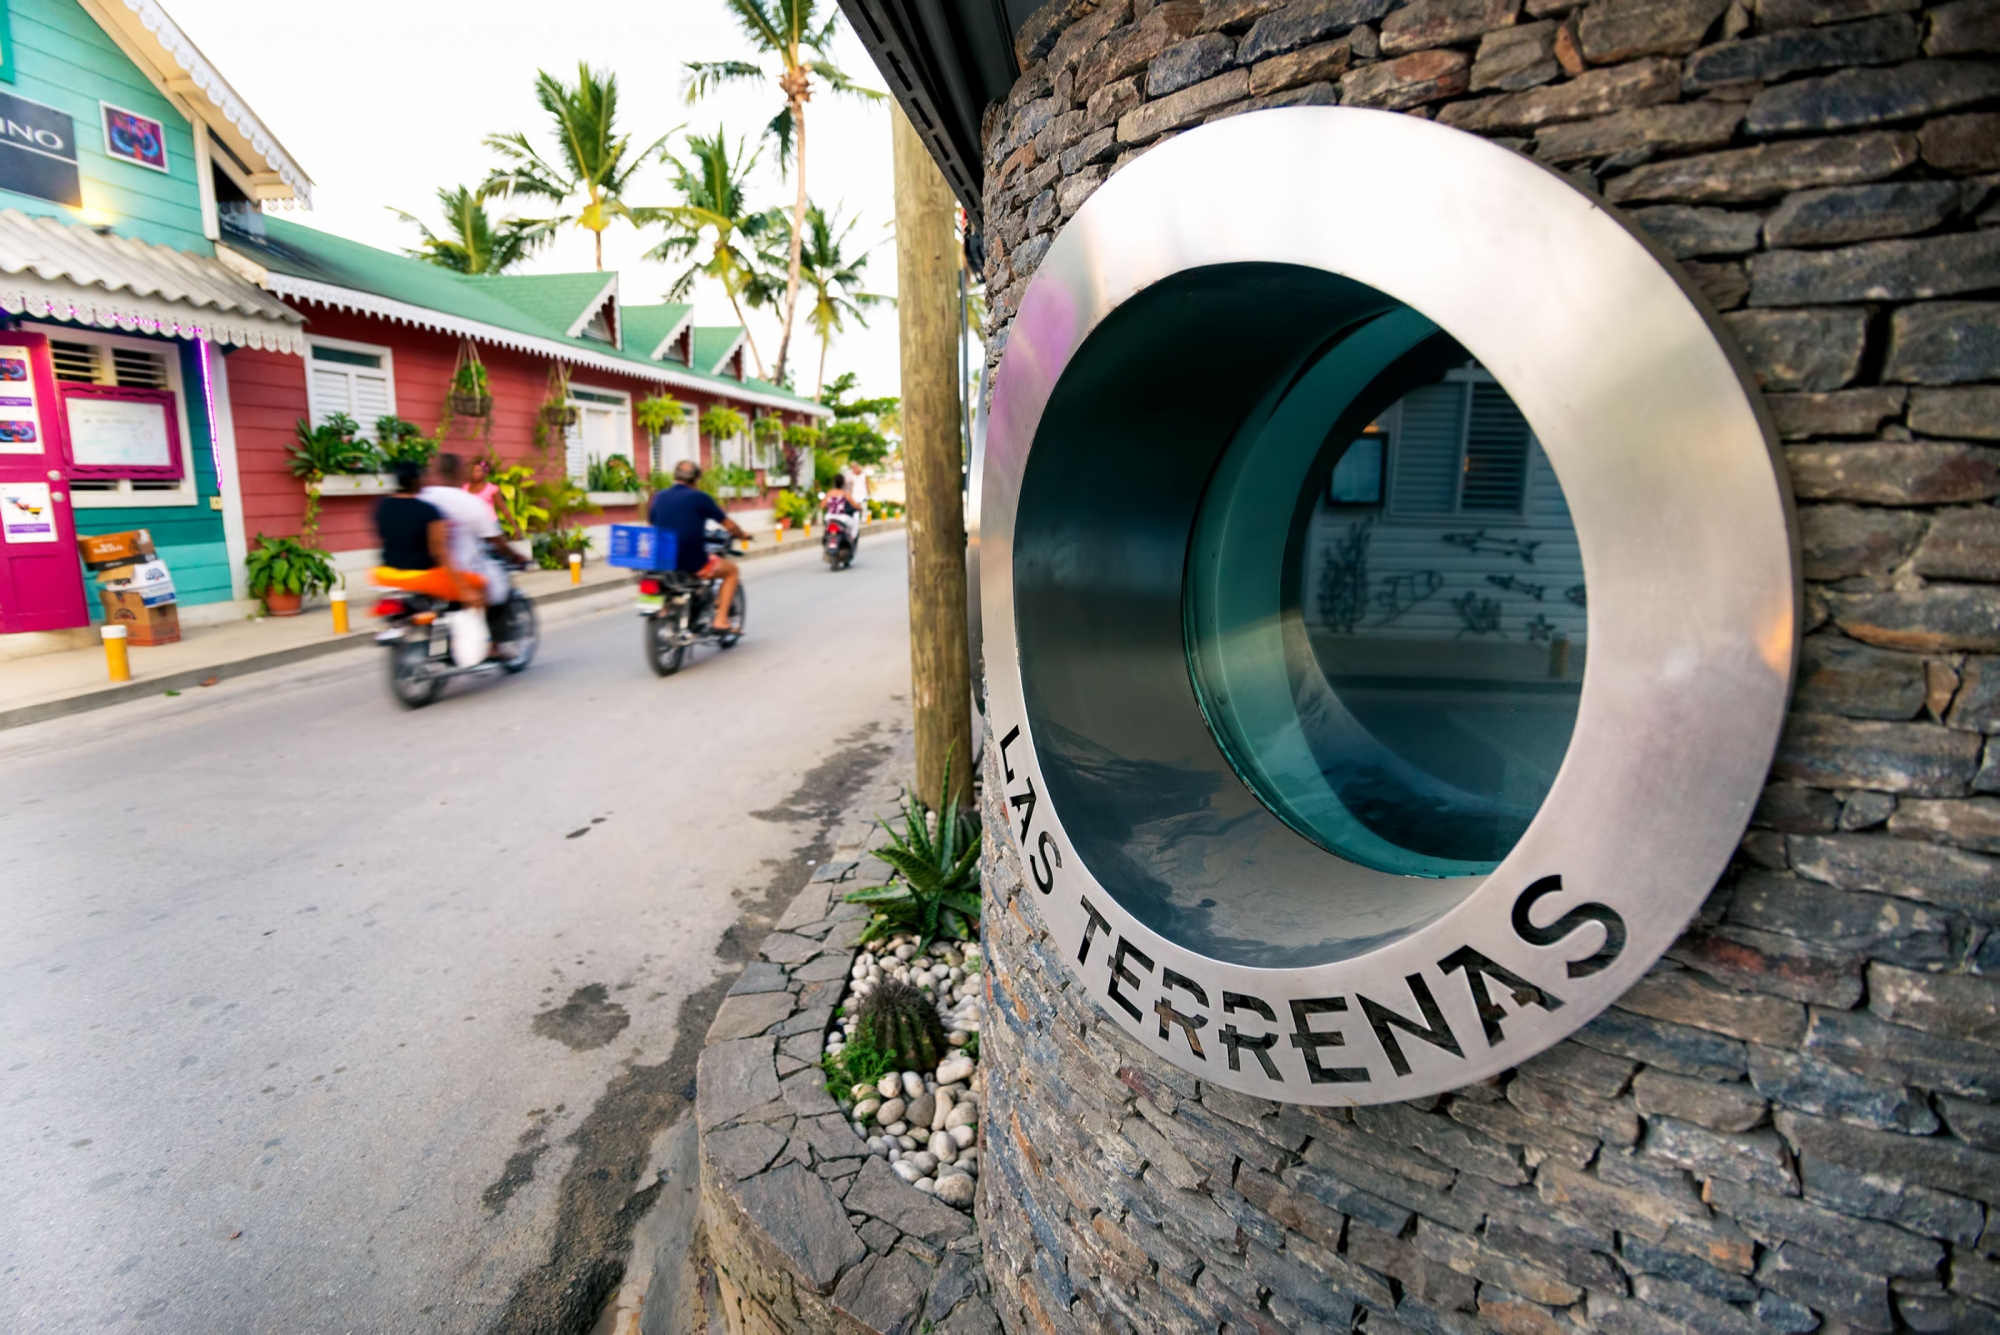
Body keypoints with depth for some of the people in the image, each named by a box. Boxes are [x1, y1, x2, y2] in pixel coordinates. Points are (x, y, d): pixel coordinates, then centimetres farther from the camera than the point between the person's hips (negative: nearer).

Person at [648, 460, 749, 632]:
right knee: (731, 569, 19)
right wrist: (743, 535, 22)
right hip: (693, 564, -5)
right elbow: (728, 524, 1)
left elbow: (651, 525, 18)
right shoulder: (700, 497, -7)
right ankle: (720, 620, 8)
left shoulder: (659, 497, 5)